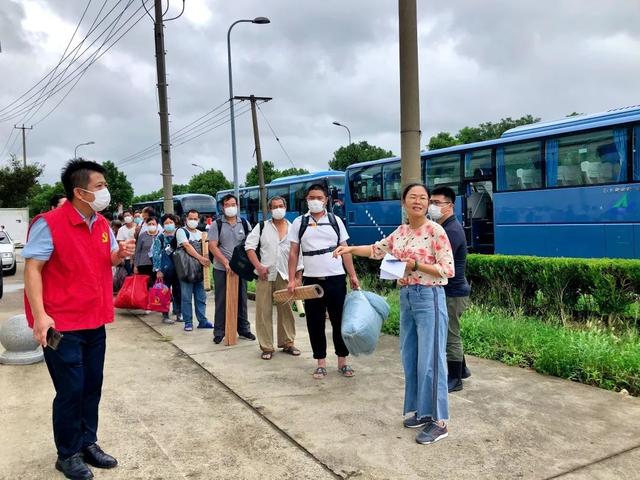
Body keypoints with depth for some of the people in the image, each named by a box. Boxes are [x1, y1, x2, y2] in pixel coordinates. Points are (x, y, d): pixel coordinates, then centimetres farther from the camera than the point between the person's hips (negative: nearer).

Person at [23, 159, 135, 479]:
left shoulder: (102, 224, 7)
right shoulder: (49, 223, -15)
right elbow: (32, 268, -17)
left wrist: (120, 254, -4)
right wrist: (39, 315, -25)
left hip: (95, 322, 7)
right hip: (62, 325, -7)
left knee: (92, 386, 14)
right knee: (70, 391, 2)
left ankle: (88, 444, 32)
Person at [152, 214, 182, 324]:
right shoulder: (159, 237, -1)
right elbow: (156, 254, -2)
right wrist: (158, 270, -7)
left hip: (178, 268, 3)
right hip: (165, 269, -3)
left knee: (178, 291, 7)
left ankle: (178, 314, 17)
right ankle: (165, 316, 9)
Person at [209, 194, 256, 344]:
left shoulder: (244, 223, 7)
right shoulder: (217, 224, -1)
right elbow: (212, 246, -8)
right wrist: (226, 262, -17)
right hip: (221, 269, -2)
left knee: (241, 299, 9)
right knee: (221, 301, 3)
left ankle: (243, 329, 21)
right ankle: (219, 332, 12)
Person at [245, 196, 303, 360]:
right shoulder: (262, 227, 6)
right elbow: (249, 246, 1)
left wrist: (298, 276, 5)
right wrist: (258, 266, -11)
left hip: (285, 276, 1)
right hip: (265, 275, -1)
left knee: (286, 310, 7)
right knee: (264, 311, -1)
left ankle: (287, 343, 20)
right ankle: (266, 347, 7)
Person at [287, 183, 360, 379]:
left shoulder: (335, 221, 6)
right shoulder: (299, 223, 5)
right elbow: (294, 253, 4)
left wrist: (353, 275, 0)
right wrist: (291, 279, -3)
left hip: (336, 278, 0)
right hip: (311, 280, 0)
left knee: (340, 320, 5)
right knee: (315, 323, 5)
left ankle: (342, 361, 18)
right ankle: (321, 363, 17)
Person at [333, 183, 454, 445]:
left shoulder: (435, 231, -11)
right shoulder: (400, 232, 10)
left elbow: (448, 270, -13)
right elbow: (377, 249, 22)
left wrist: (417, 266, -20)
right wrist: (350, 249, 12)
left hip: (429, 298, -7)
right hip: (406, 297, 8)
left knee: (430, 360, -5)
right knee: (410, 358, 12)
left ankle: (439, 421, 4)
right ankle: (422, 411, 25)